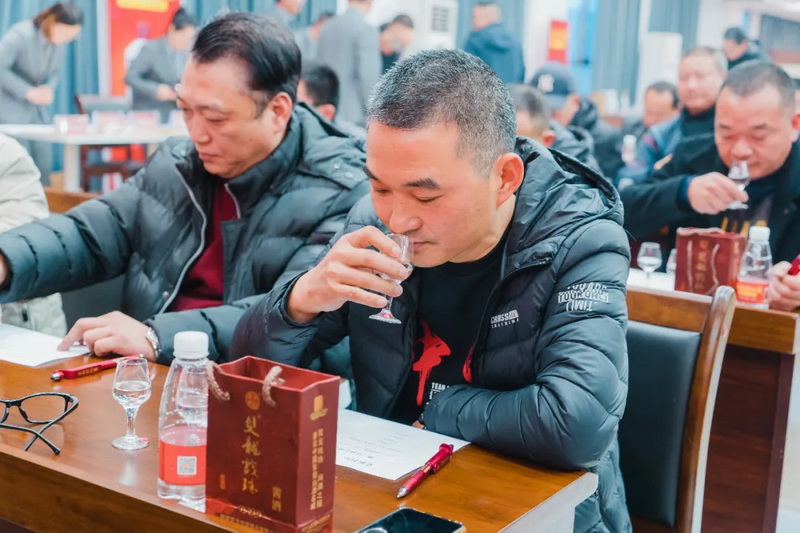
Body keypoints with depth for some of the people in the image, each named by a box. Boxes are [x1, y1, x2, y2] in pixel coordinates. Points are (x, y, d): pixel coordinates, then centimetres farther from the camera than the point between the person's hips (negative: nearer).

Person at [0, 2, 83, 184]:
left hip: (38, 109, 6)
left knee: (44, 165, 2)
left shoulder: (58, 42, 1)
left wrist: (49, 88, -11)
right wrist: (28, 92, -22)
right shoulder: (20, 35, -19)